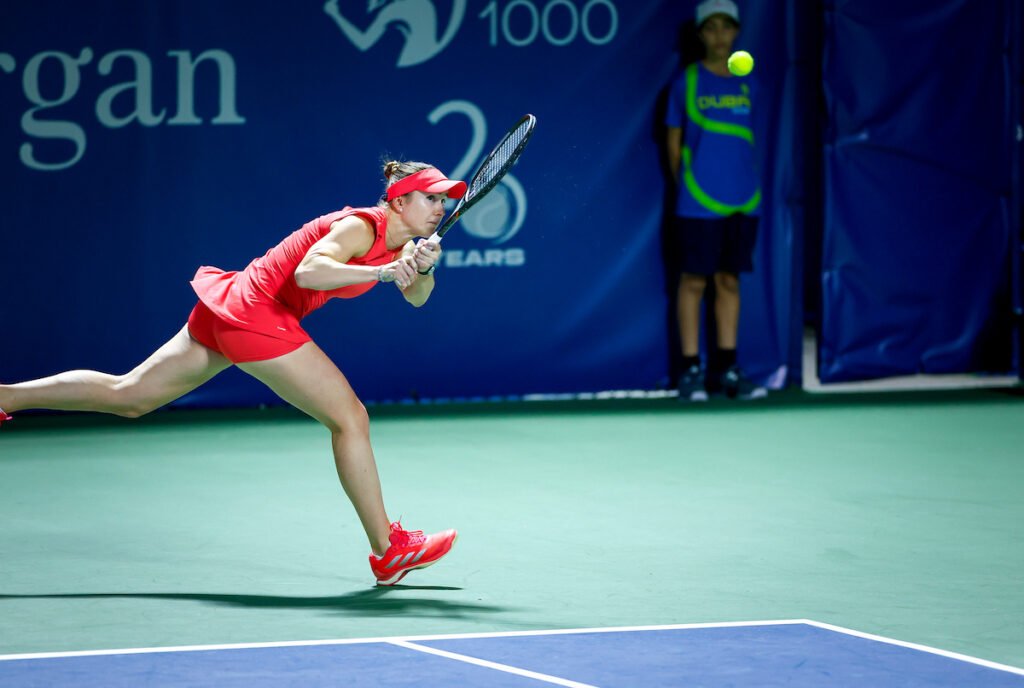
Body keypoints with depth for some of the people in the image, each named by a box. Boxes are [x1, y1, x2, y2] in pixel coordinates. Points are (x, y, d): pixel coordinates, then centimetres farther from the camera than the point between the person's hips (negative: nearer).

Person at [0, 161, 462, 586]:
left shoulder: (399, 240, 9)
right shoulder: (361, 227, -18)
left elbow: (416, 296, 1)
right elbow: (308, 271, -33)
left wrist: (422, 269, -20)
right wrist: (381, 271, -40)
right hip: (258, 317, -9)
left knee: (128, 395, 15)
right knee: (350, 419, -7)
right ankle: (388, 551, -1)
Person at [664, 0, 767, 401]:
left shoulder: (746, 83, 11)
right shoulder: (686, 82, 1)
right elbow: (673, 142, 6)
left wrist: (746, 186, 11)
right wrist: (684, 185, 3)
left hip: (742, 202, 4)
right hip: (699, 201, -4)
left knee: (729, 281, 7)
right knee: (694, 281, -2)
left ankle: (727, 371, 10)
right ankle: (691, 371, 0)